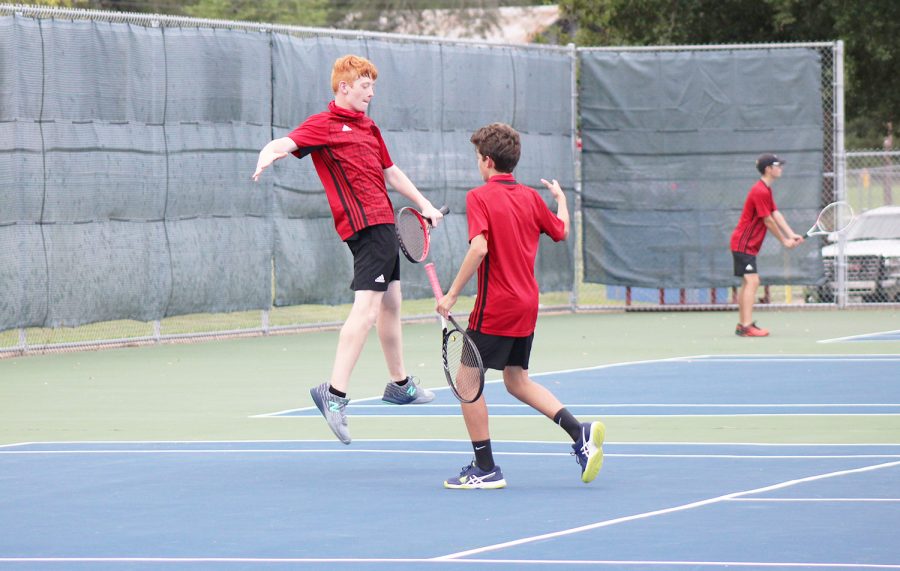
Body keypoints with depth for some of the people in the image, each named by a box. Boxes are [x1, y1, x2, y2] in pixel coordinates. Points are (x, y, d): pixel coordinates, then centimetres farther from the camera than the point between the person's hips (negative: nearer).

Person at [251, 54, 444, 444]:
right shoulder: (324, 125, -7)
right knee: (366, 308, -20)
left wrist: (423, 204, 29)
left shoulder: (369, 127, 19)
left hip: (383, 222, 9)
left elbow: (391, 172, 31)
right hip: (365, 224, -9)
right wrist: (268, 154, -46)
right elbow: (286, 143, -24)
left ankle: (400, 384, 37)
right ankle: (335, 394, -27)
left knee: (390, 302, 21)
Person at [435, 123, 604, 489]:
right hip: (526, 306, 7)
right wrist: (561, 198, 40)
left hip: (495, 307, -7)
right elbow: (561, 232, 20)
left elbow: (479, 248, -24)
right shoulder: (530, 197, 7)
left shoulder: (480, 198, -12)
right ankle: (580, 432, 6)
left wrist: (452, 294, -21)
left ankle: (485, 469, 4)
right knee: (516, 379, 20)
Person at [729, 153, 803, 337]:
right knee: (752, 281, -16)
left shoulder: (766, 190, 14)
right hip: (744, 244, -11)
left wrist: (792, 235, -3)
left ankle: (742, 324, 18)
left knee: (747, 283, 14)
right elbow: (768, 221, -17)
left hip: (747, 244, 11)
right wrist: (784, 241, -7)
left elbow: (776, 214, 8)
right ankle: (747, 326, -21)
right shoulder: (760, 192, -20)